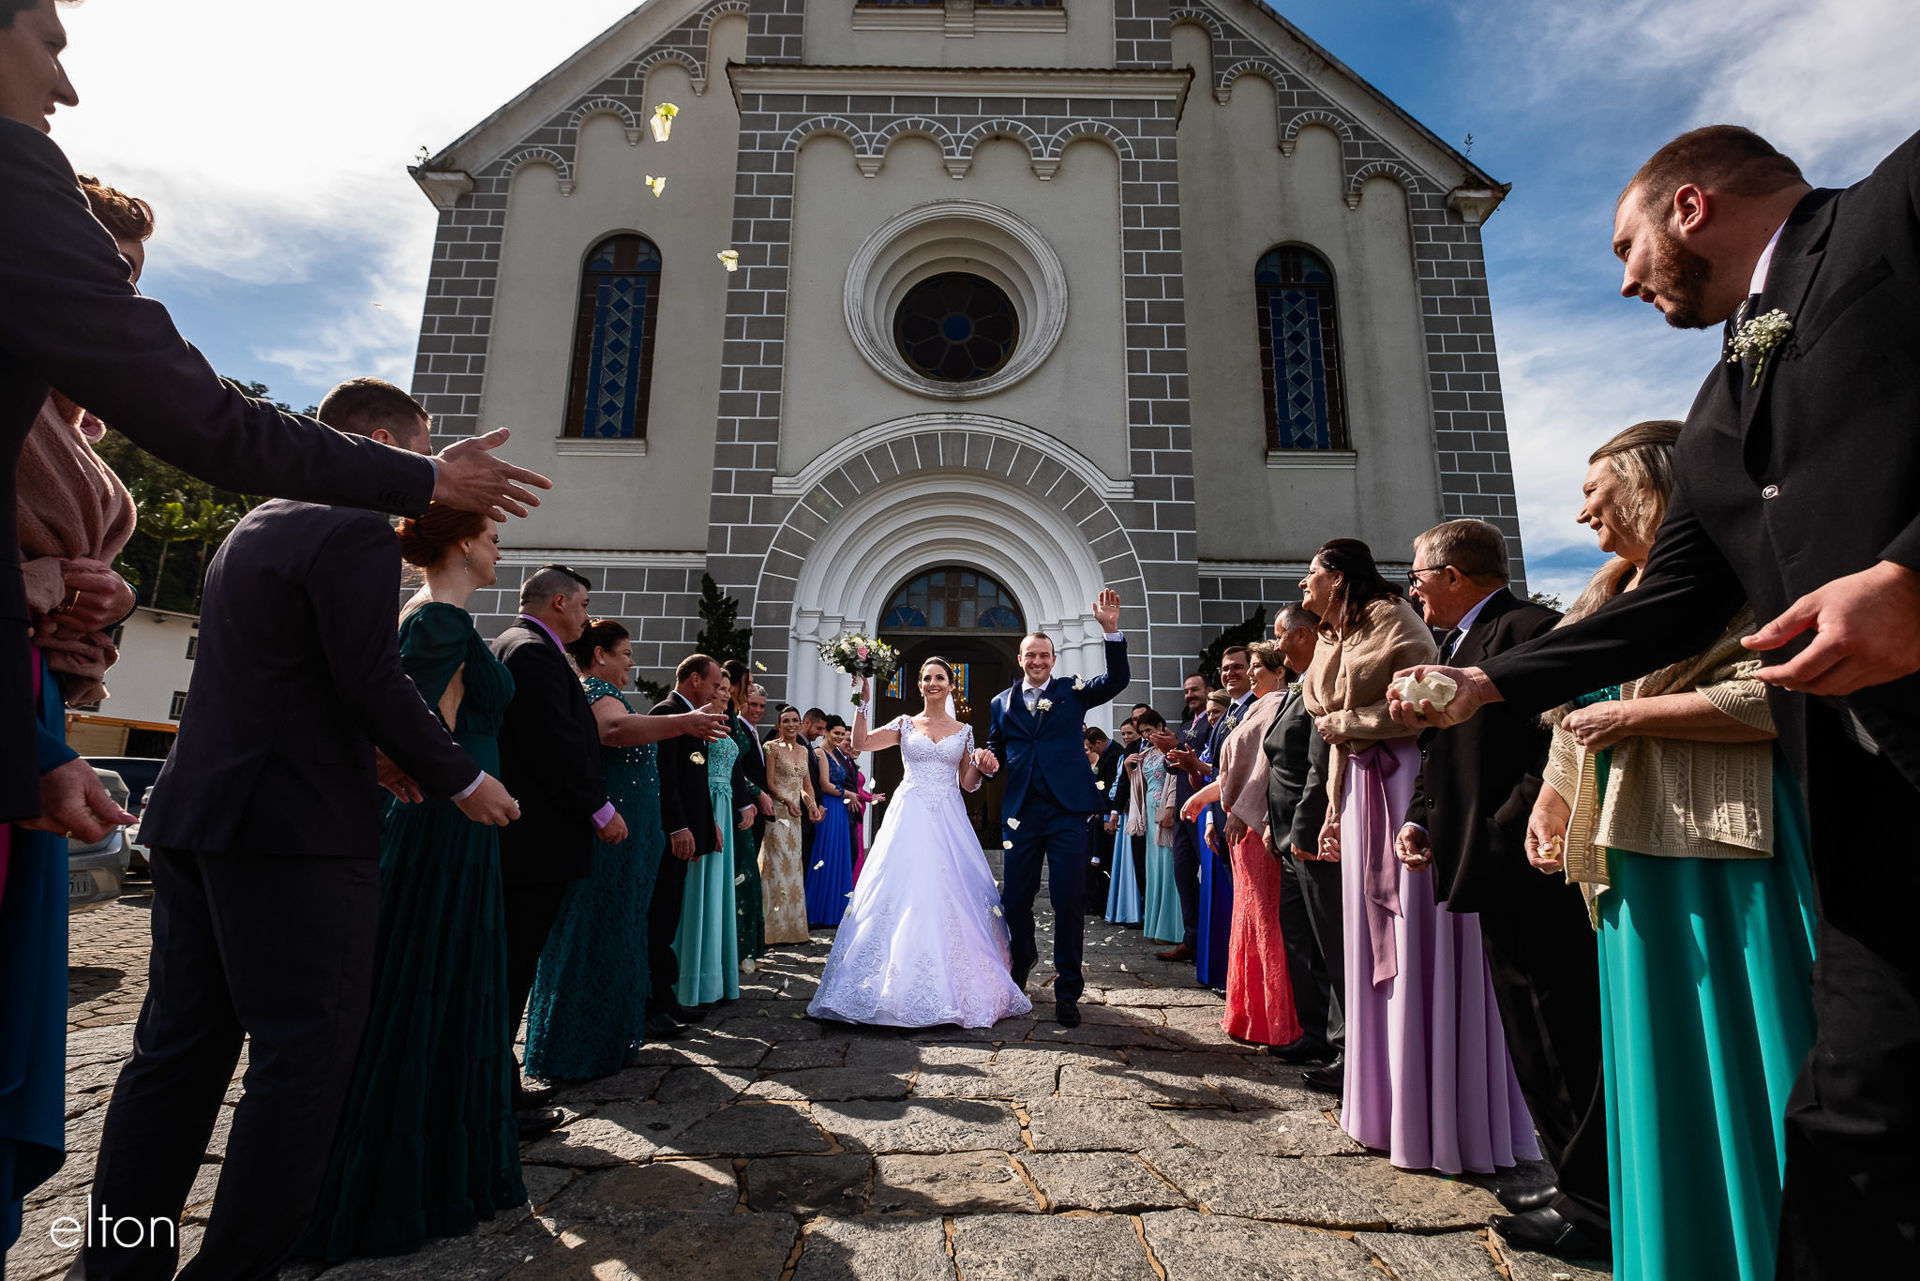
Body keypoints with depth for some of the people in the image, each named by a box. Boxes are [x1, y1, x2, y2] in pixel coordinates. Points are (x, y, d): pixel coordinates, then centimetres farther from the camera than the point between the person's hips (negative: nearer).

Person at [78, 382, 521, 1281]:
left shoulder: (254, 525, 19)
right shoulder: (356, 531, -12)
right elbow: (372, 679, -18)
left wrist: (371, 755, 20)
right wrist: (462, 781, -8)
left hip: (195, 815, 10)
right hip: (296, 831, -10)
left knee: (179, 1046, 15)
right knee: (304, 1051, -1)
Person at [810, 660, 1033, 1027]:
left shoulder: (964, 730, 10)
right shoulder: (905, 724, 7)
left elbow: (968, 784, 12)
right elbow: (859, 743, -5)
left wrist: (979, 765, -7)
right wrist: (863, 703, -11)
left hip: (948, 823, 1)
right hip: (909, 820, -1)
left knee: (949, 898, -2)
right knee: (902, 897, -6)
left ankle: (950, 988, 14)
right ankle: (898, 987, 5)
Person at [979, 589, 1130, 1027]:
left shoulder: (1072, 691, 8)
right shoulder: (1003, 702, 14)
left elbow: (1118, 680, -5)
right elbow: (996, 745, 19)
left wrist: (1112, 631, -16)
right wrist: (989, 758, -5)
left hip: (1067, 810, -2)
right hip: (1021, 812, 2)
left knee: (1068, 900, -2)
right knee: (1014, 898, 8)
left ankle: (1067, 991, 12)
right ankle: (1023, 959, 38)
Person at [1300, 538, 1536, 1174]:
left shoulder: (1391, 618, -7)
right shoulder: (1332, 641, 19)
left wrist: (1341, 723, -9)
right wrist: (1334, 810, 17)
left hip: (1405, 782, -8)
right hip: (1361, 793, 8)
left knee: (1418, 943, -4)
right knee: (1375, 941, 10)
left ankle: (1438, 1117, 8)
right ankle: (1388, 1104, 22)